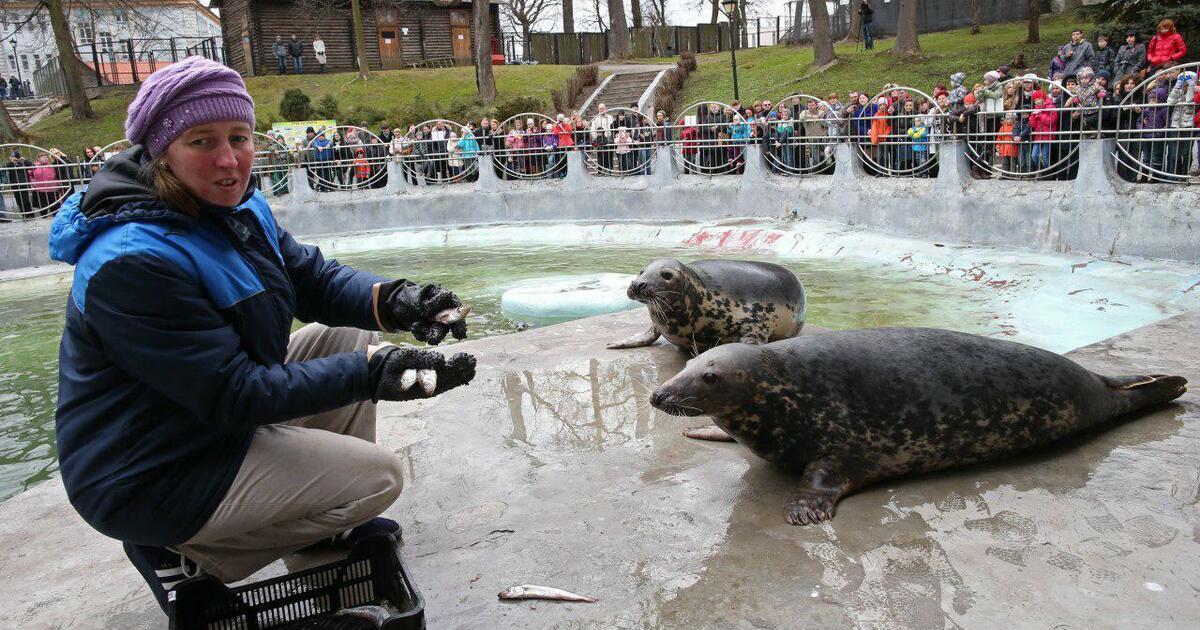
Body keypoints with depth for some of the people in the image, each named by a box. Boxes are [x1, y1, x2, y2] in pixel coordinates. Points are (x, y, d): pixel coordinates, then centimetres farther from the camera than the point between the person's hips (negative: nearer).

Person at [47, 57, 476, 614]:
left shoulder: (240, 209, -2)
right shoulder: (130, 264, -30)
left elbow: (313, 278, 1)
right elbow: (234, 395, -29)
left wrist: (391, 300, -20)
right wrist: (370, 373, -32)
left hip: (217, 412, 9)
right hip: (153, 479, -9)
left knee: (351, 338, 6)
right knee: (379, 475, -10)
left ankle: (330, 525, 16)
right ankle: (188, 555, 1)